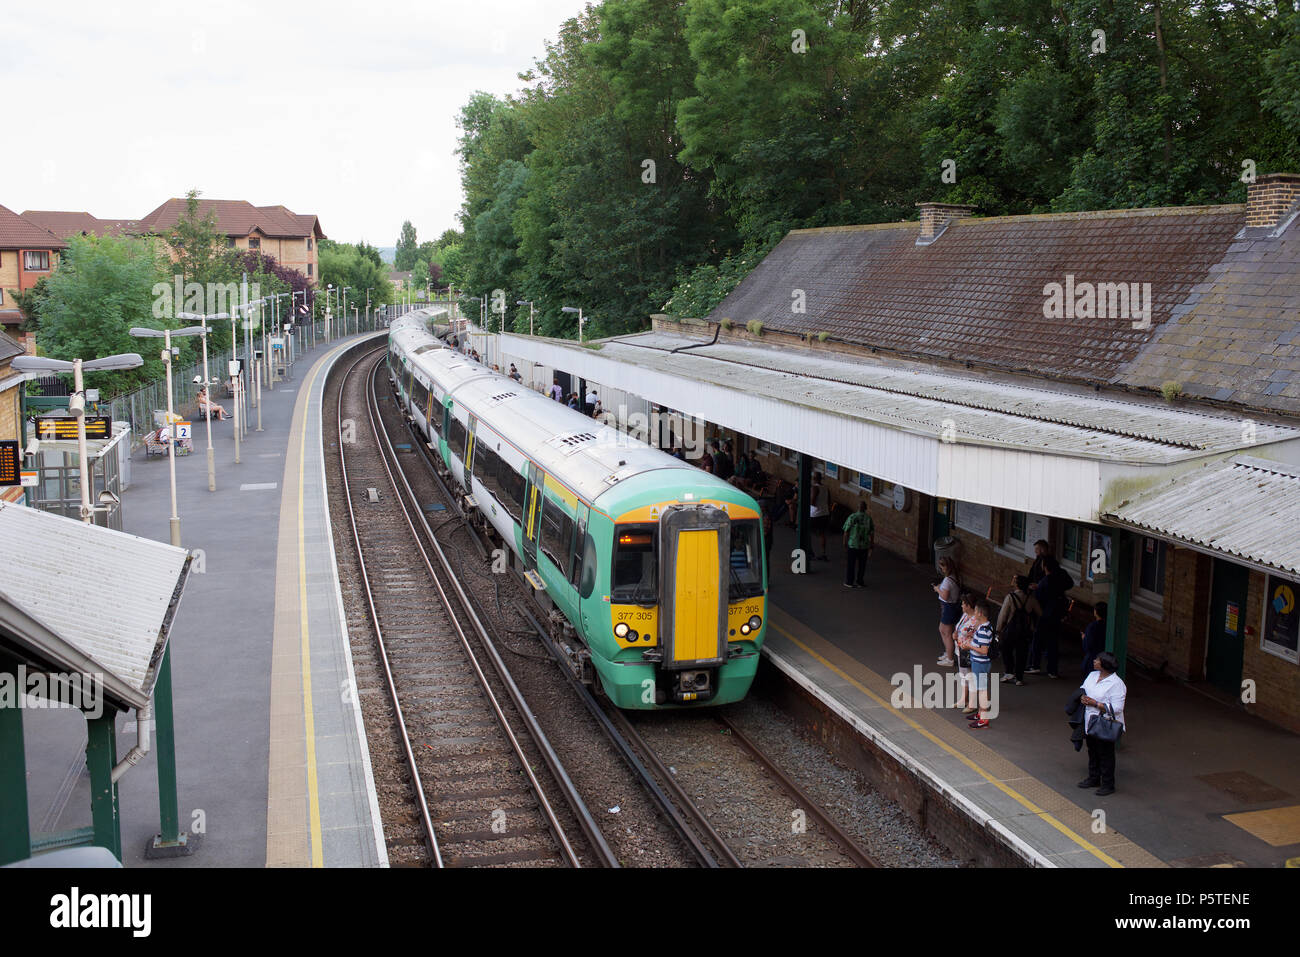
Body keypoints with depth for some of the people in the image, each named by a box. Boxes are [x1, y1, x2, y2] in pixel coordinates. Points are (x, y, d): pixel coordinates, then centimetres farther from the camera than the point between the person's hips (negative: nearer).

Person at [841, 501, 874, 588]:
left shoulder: (851, 518, -11)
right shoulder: (869, 519, -6)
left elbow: (846, 532, -10)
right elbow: (872, 534, -1)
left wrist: (845, 545, 1)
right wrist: (872, 547, 9)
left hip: (852, 545, -1)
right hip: (864, 546, 1)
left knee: (850, 564, 10)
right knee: (862, 564, 15)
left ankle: (849, 582, 15)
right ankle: (859, 582, 21)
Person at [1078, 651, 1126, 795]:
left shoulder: (1116, 683, -19)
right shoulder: (1092, 675, 5)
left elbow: (1117, 708, -22)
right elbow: (1082, 689, 19)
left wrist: (1096, 703, -23)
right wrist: (1083, 698, -5)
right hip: (1090, 722, 8)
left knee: (1106, 754, 2)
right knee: (1092, 751, 19)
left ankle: (1108, 785, 15)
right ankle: (1093, 778, 35)